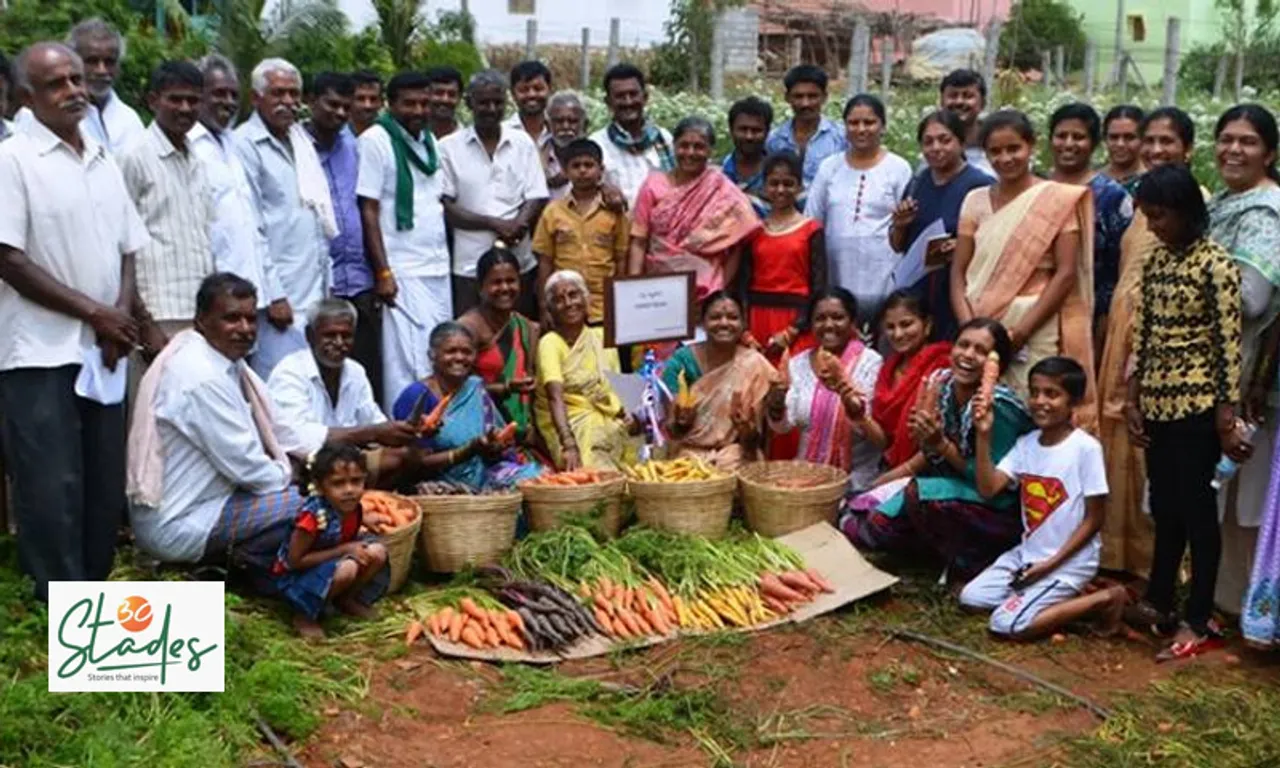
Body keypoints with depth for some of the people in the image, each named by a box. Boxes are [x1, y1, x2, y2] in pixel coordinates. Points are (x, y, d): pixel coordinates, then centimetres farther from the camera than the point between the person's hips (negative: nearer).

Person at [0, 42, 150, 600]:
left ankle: (94, 589, 24)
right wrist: (95, 312, -11)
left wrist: (123, 313, -3)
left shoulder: (104, 161, 12)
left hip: (103, 350, 6)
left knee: (104, 484, 11)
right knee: (52, 488, -2)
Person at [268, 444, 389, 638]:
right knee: (347, 569, -33)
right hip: (294, 576, -7)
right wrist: (344, 550, -27)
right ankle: (304, 615, -11)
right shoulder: (314, 515, -32)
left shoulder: (352, 507, -10)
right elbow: (295, 560, -27)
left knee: (377, 553, -12)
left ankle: (347, 600, 11)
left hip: (328, 564, 7)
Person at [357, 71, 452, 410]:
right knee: (409, 366, -6)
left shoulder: (428, 140, 13)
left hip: (438, 270, 7)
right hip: (404, 274, -7)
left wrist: (446, 258, 11)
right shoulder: (376, 140, -6)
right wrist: (382, 273, -15)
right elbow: (368, 210, -10)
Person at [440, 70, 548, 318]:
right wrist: (495, 224, -13)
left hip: (520, 263, 2)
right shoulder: (449, 147, 2)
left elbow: (537, 198, 5)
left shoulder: (522, 143, 9)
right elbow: (446, 208, -2)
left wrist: (517, 225, -16)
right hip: (470, 265, -2)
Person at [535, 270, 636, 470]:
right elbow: (556, 397, -20)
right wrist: (569, 445, -34)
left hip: (611, 423, 6)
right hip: (572, 427, -6)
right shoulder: (549, 343, -5)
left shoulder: (603, 337, 12)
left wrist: (629, 414, -6)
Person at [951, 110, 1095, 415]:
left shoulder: (1057, 199, 0)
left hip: (1036, 330, -3)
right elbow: (959, 271, 8)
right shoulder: (976, 200, 12)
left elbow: (1066, 273, -5)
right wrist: (969, 327, -7)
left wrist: (1021, 331, -12)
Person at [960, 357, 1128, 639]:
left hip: (1069, 561, -7)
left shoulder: (1086, 447, -16)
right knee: (970, 598, 1)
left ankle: (1104, 600, -3)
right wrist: (983, 436, -18)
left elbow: (1094, 519, -13)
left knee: (1007, 624, -18)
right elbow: (988, 489, -9)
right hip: (1027, 552, 7)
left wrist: (1051, 564, -16)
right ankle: (1064, 595, 9)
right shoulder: (1025, 443, 2)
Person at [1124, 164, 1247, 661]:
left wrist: (1227, 419, -14)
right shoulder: (1155, 261, 10)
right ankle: (1157, 604, 25)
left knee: (1195, 508, -1)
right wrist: (1133, 401, 9)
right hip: (1158, 403, 6)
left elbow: (1229, 344, -13)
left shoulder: (1216, 264, -11)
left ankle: (1199, 623, 7)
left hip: (1198, 405, -6)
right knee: (1164, 507, 14)